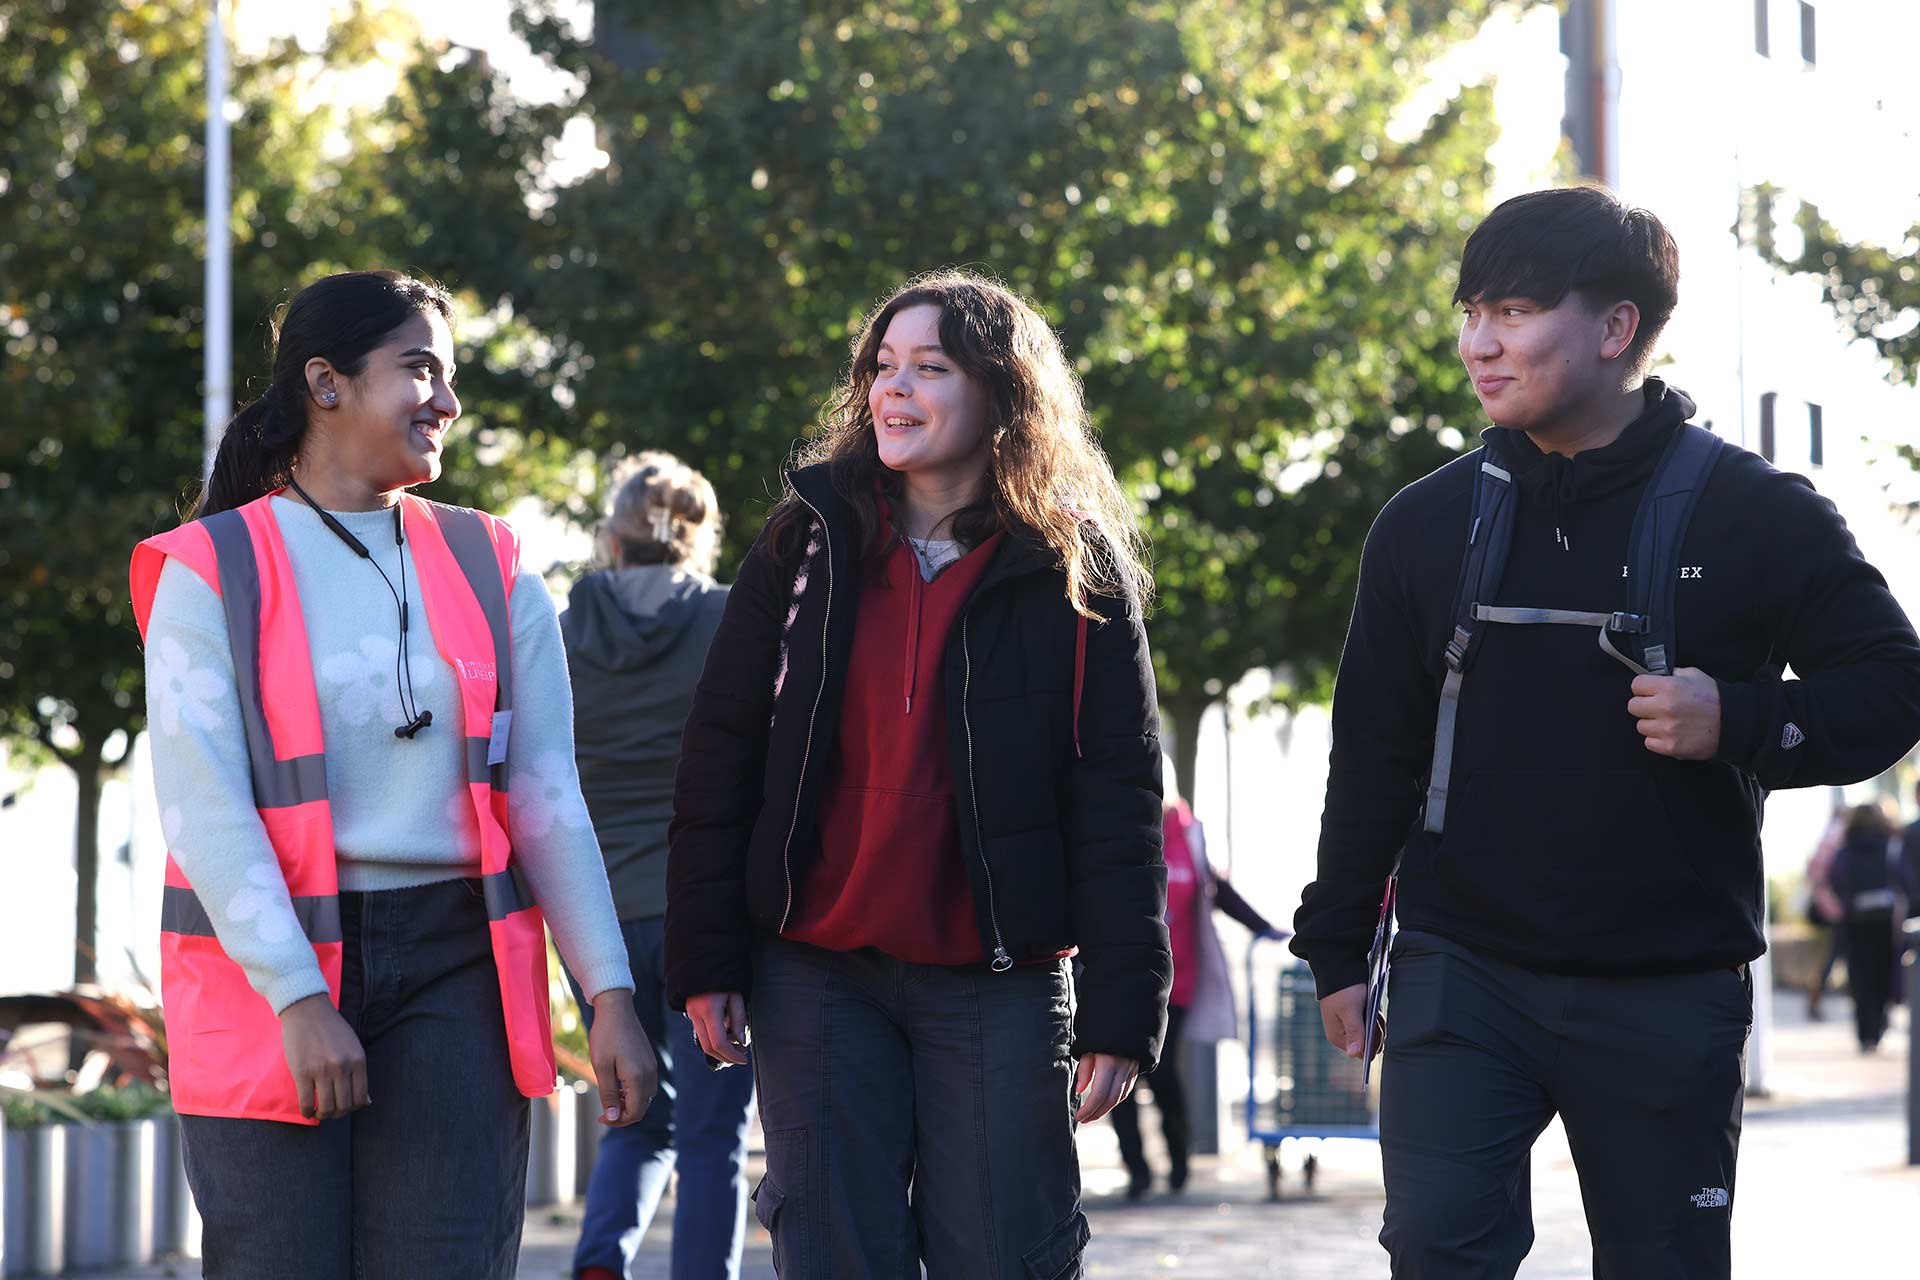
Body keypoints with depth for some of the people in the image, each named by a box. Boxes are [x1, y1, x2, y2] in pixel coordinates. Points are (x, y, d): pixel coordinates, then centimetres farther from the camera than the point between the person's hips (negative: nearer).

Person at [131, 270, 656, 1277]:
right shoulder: (212, 573, 0)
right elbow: (202, 807, -8)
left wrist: (609, 994, 0)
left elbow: (547, 798, 9)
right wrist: (296, 998, -17)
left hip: (454, 965, 3)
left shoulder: (489, 570, 11)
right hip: (268, 962, -2)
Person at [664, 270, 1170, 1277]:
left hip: (999, 985, -2)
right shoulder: (809, 544, 5)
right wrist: (705, 959, -2)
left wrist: (1122, 1010, -9)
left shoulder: (1075, 571, 0)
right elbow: (720, 756, 5)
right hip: (817, 974, 2)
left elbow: (1119, 803, -3)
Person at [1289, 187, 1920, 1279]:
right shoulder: (1428, 524, 5)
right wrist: (1337, 948, 13)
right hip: (1461, 972, 2)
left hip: (1671, 993, -1)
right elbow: (1374, 754, 12)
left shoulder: (1755, 514, -4)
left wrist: (1742, 725, -18)